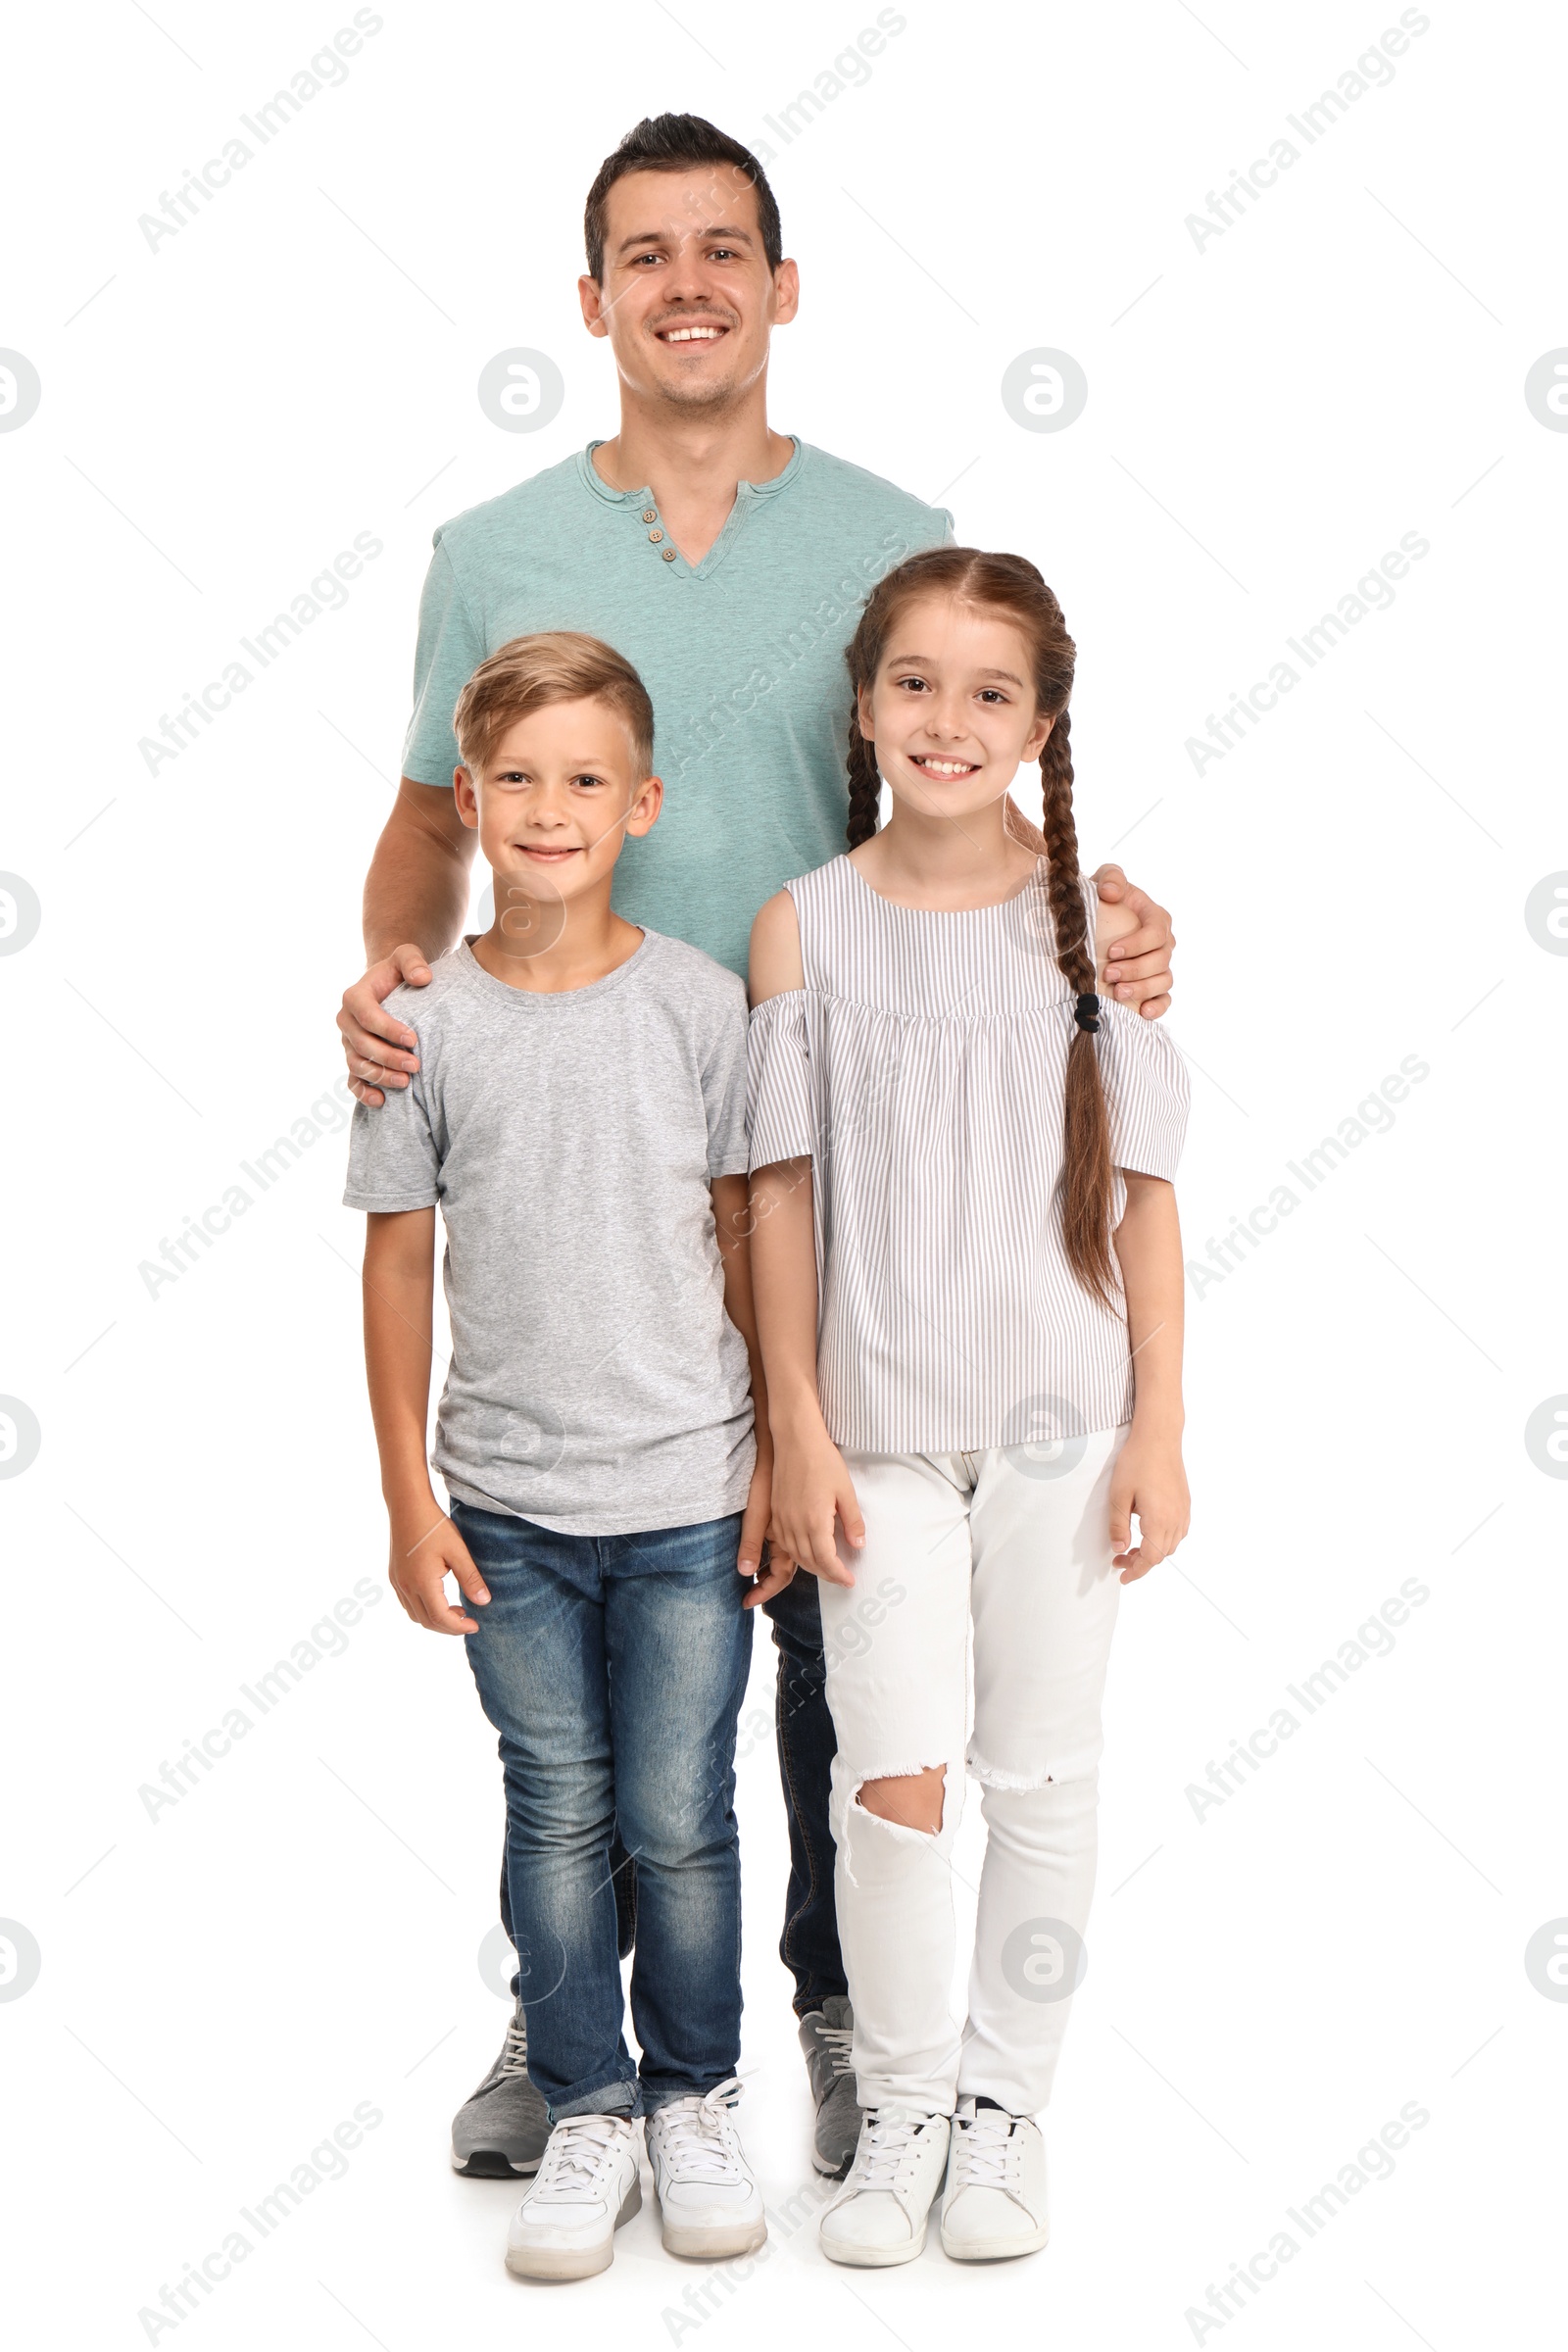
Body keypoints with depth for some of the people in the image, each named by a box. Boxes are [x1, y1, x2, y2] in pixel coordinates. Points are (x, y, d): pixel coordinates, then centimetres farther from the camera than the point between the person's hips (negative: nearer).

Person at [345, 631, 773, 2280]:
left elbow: (748, 1234, 2)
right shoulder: (428, 1021, -2)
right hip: (508, 1502, 1)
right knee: (556, 1817, 9)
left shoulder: (698, 1002, -4)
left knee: (678, 1820, 7)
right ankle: (586, 2114, 25)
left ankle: (695, 2100, 27)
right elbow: (398, 1260, 2)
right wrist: (407, 1496, 1)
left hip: (687, 1493, -1)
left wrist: (778, 1454, 2)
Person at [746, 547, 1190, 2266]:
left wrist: (1159, 1430, -2)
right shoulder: (804, 925, -1)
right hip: (880, 1425, 0)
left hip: (1062, 1419, 1)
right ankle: (900, 2102, 20)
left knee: (1043, 1773, 9)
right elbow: (782, 1194, 0)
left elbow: (1144, 1193, 0)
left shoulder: (1091, 919, -2)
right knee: (891, 1774, -1)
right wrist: (796, 1431, -2)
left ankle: (1005, 2096, 27)